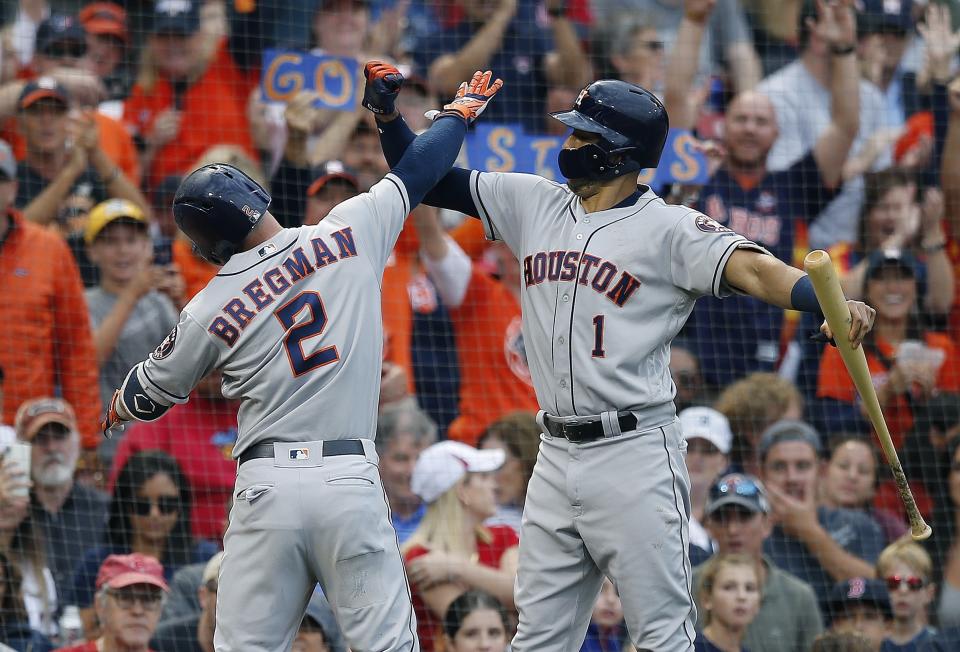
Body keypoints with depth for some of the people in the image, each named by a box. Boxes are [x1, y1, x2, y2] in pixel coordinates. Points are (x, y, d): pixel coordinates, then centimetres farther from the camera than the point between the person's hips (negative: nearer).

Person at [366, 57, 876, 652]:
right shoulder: (534, 204, 11)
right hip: (557, 458, 6)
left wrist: (833, 307, -39)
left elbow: (755, 270, -22)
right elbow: (429, 179, 17)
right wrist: (388, 113, 2)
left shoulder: (669, 229, -8)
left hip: (635, 455, -6)